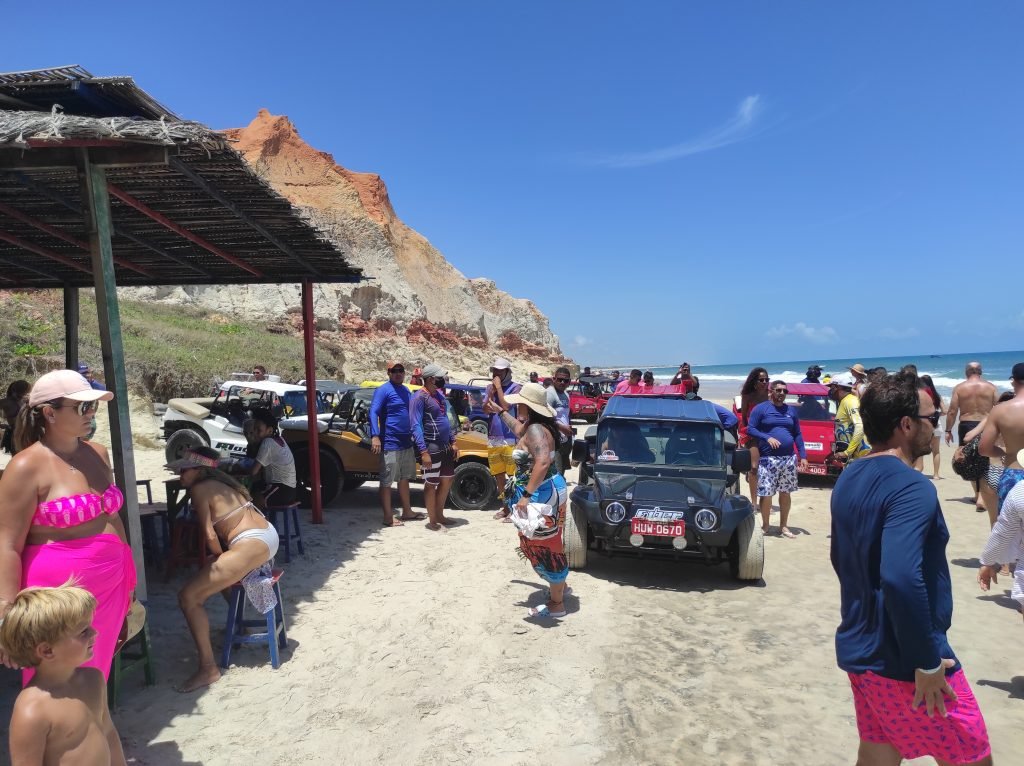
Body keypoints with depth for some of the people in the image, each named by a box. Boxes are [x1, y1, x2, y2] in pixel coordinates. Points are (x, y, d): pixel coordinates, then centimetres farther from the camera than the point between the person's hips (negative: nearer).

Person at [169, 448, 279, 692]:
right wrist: (222, 559, 24)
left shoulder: (199, 489, -6)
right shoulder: (220, 482, 21)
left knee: (188, 596, -9)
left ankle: (208, 668, -9)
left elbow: (209, 536, -10)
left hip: (252, 544, -10)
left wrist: (220, 557, 7)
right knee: (222, 575, 37)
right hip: (267, 536, 10)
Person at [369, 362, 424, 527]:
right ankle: (388, 517, 5)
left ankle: (407, 512, 27)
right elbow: (373, 413, -18)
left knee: (404, 478, 16)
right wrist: (375, 436, -29)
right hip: (390, 444, -8)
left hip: (407, 443, 8)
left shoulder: (406, 391, 15)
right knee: (387, 481, -1)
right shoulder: (383, 390, -9)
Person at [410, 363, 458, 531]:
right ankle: (432, 521, 12)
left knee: (447, 479, 15)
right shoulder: (420, 397, -14)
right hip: (431, 447, -9)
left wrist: (452, 442, 16)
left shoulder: (439, 394, 12)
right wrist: (423, 451, -24)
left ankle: (439, 515, 28)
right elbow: (416, 426, -19)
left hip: (445, 446, 9)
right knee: (431, 483, 1)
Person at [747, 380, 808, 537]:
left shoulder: (791, 410, 13)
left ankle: (783, 526, 20)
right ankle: (765, 526, 11)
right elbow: (750, 429, -6)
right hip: (768, 459, -4)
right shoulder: (761, 408, -1)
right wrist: (767, 438, -20)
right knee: (766, 494, -4)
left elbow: (798, 434, 14)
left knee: (785, 493, 9)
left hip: (789, 458, 4)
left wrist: (803, 456, 7)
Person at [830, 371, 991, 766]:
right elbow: (901, 578, -32)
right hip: (902, 660, -8)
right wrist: (927, 662, -22)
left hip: (859, 649, 8)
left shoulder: (849, 478, 8)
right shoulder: (912, 487, -21)